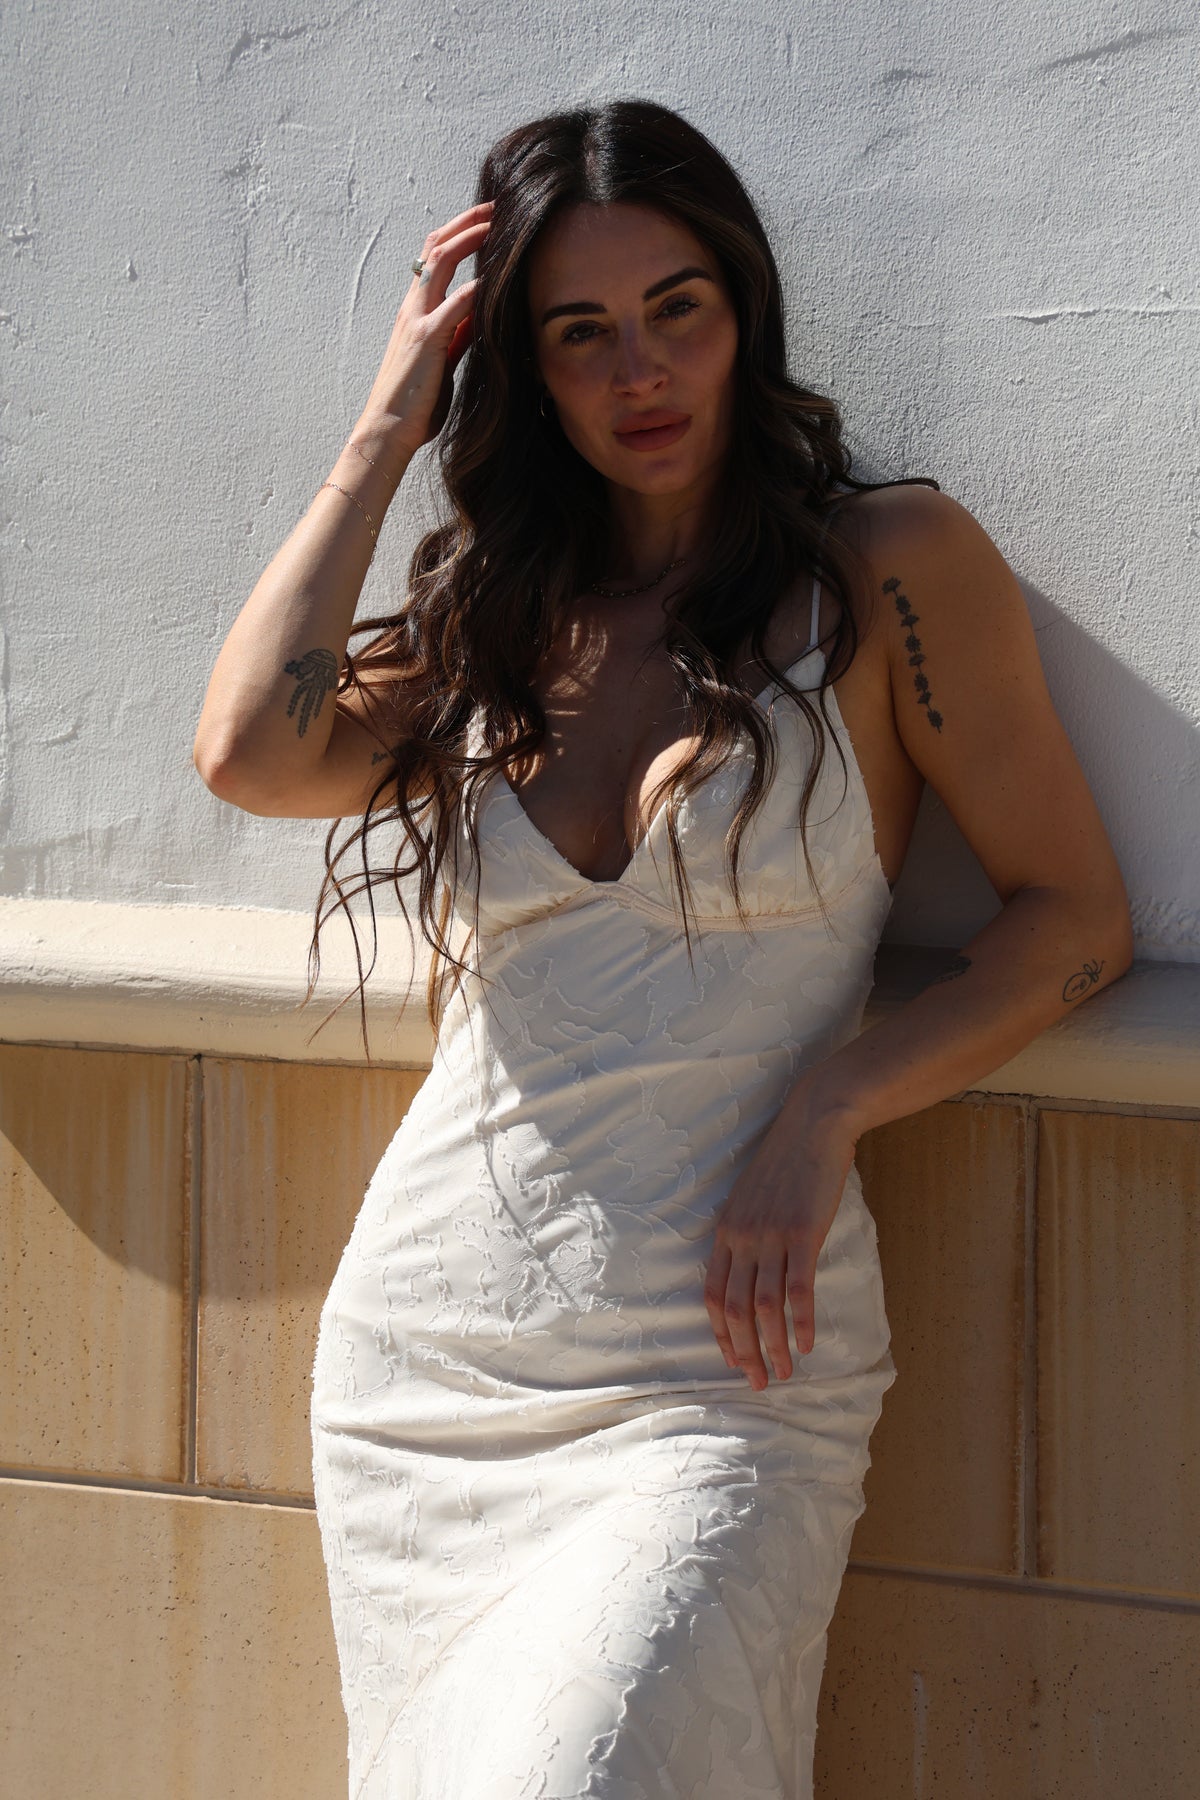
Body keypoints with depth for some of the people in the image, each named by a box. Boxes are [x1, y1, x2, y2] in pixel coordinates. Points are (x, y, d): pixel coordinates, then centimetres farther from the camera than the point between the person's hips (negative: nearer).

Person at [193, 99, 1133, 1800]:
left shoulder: (892, 564, 2)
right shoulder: (492, 616, 13)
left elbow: (1075, 912, 2)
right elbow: (252, 756, -7)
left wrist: (822, 1110, -11)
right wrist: (390, 427, 0)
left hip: (714, 1378, -4)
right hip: (423, 1357, 5)